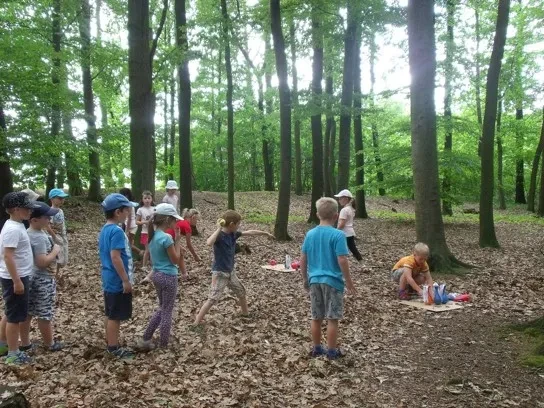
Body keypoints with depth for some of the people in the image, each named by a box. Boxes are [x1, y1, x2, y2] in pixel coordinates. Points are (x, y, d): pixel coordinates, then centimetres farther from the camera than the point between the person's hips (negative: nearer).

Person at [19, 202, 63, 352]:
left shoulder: (29, 233, 7)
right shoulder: (39, 237, -24)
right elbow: (42, 262, -27)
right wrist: (56, 251, -15)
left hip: (30, 277, 10)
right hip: (42, 279, -10)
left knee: (27, 312, 15)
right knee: (45, 314, 5)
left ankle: (25, 342, 26)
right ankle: (50, 344, 18)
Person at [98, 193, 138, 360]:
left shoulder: (105, 229, 9)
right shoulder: (117, 231, -21)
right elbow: (115, 257, -25)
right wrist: (126, 280, -20)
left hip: (109, 280, 10)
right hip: (118, 281, -10)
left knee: (111, 315, 18)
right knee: (116, 316, 2)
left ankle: (110, 344, 29)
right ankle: (114, 348, 12)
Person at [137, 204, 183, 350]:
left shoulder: (153, 235, 5)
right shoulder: (166, 238, -21)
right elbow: (175, 259, -15)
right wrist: (177, 240, -11)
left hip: (157, 274, 9)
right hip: (168, 277, -9)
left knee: (162, 308, 22)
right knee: (167, 311, 6)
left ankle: (146, 339, 22)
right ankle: (163, 345, 16)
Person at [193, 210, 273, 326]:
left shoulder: (233, 234, 0)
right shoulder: (219, 235, -22)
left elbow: (250, 232, 14)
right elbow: (209, 243, -45)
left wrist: (266, 233, 25)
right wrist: (219, 228, -36)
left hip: (230, 272, 8)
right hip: (219, 273, -8)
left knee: (241, 292, 21)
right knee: (212, 299, -9)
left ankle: (245, 313, 44)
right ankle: (196, 324, -1)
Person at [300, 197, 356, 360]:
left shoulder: (310, 234, 2)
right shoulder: (337, 235, -14)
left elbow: (303, 260, 6)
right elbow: (342, 261, -16)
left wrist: (305, 279, 18)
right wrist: (348, 281, -5)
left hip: (315, 280, 5)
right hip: (332, 281, -5)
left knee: (316, 317, 15)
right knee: (332, 318, 6)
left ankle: (317, 348, 26)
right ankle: (332, 351, 15)